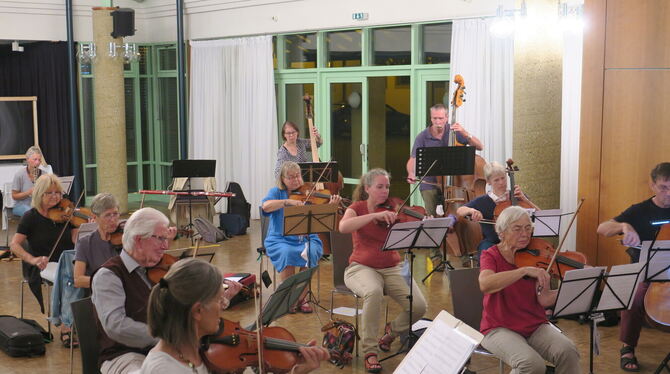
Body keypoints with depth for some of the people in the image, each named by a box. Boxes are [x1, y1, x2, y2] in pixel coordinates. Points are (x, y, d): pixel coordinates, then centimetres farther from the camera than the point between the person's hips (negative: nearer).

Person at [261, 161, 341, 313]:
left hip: (306, 238, 1)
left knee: (311, 252, -30)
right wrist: (287, 201, -26)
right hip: (280, 239, -1)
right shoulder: (276, 192, 6)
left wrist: (330, 205, -21)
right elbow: (266, 206, -16)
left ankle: (301, 297, -13)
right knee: (287, 253, -33)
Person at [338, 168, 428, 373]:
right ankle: (370, 351, -22)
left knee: (419, 306, -20)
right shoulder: (358, 207, 0)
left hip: (392, 268, 3)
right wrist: (376, 215, -30)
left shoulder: (392, 210, 6)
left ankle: (392, 330, 14)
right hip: (362, 268, -3)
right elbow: (343, 227, -24)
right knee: (374, 292, -38)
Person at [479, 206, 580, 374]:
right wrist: (525, 270, -35)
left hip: (536, 326, 4)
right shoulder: (491, 256, -4)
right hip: (500, 328, -3)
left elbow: (544, 300, -6)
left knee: (568, 352, -25)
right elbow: (485, 284, -29)